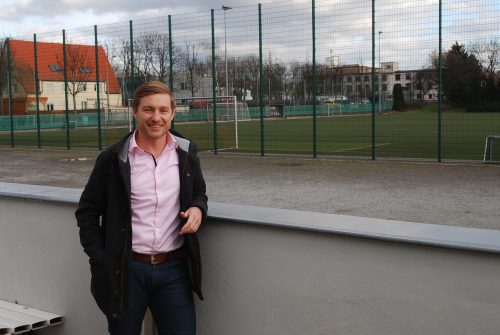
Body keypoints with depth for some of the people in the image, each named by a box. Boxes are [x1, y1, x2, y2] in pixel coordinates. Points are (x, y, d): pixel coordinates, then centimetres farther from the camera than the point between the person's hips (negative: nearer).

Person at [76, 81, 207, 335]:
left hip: (174, 268, 2)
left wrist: (198, 208, -6)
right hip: (126, 270, -2)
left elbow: (198, 193, 17)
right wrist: (100, 261, -5)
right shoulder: (113, 159, -4)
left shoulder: (187, 152, 3)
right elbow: (87, 211, 2)